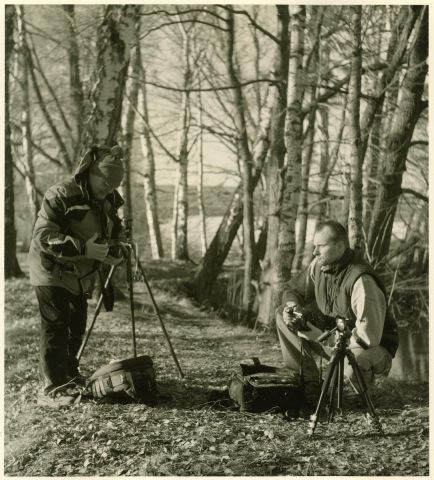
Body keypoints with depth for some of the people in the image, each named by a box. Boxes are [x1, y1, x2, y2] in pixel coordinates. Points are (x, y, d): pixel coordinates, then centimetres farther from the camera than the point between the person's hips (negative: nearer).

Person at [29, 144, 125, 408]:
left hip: (80, 275, 7)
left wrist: (113, 251, -6)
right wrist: (83, 248, -35)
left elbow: (112, 232, 17)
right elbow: (43, 236, -26)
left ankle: (69, 377, 27)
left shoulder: (106, 201, 3)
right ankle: (52, 389, -4)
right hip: (53, 273, -7)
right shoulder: (61, 195, -20)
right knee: (56, 328, -8)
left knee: (77, 328, 11)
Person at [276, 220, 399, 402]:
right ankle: (307, 381, -2)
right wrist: (292, 306, -16)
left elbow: (369, 337, -34)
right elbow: (292, 289, 9)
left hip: (375, 348, -7)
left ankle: (364, 394, -5)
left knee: (354, 360, -43)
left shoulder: (362, 281, -31)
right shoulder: (319, 264, -7)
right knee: (282, 315, -6)